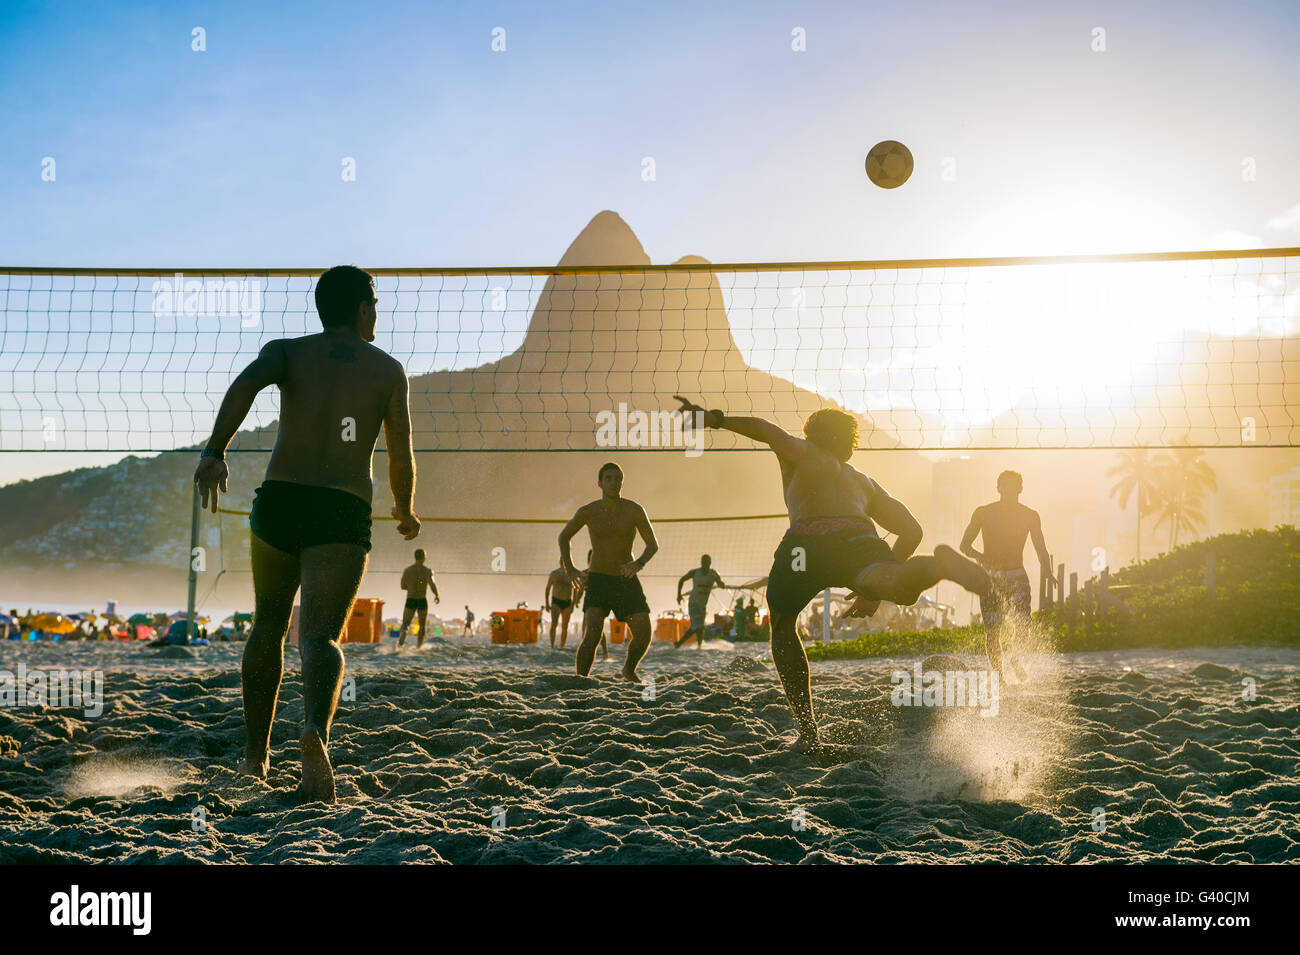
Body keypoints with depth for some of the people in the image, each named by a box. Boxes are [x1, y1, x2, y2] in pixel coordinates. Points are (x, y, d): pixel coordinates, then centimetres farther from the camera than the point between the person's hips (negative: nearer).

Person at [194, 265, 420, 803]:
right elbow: (401, 460, 9)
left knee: (268, 627, 21)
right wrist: (405, 512, 28)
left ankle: (255, 755, 29)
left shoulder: (287, 350, 12)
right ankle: (315, 730, -41)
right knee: (320, 635, -9)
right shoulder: (388, 370, 10)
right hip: (343, 514, -2)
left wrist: (214, 451, -23)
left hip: (279, 501, 2)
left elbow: (247, 382, -12)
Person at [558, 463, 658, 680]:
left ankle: (629, 669, 28)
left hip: (627, 580, 2)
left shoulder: (635, 511, -7)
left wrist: (639, 564, -23)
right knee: (592, 635, -22)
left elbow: (653, 544, -2)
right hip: (598, 581, -2)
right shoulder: (588, 512, -7)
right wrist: (569, 568, -3)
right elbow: (564, 536, 11)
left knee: (643, 636, -3)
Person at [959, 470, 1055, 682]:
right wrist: (980, 557, -17)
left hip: (1017, 577, 1)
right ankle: (998, 676, 4)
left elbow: (1041, 549, 10)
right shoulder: (983, 513, -1)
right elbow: (964, 545, 4)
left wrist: (1047, 572, -10)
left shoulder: (1030, 516, 3)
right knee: (992, 631, -8)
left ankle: (1013, 656, 17)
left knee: (1023, 625, -15)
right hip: (990, 577, -1)